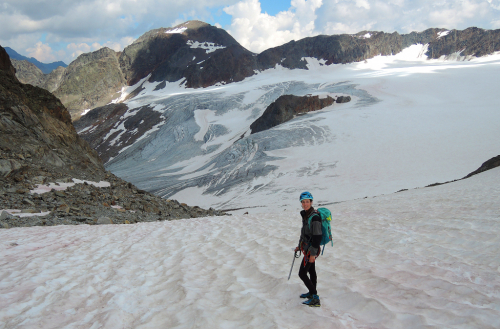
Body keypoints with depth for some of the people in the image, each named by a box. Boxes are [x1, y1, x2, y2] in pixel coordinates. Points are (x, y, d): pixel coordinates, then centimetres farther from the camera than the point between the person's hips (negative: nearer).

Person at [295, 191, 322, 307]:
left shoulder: (314, 217, -24)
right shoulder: (305, 215, 5)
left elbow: (317, 237, -24)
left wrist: (313, 254, -23)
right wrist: (300, 245, 25)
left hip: (311, 249, -9)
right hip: (307, 247, 9)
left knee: (302, 274, -6)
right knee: (311, 271, 20)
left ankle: (315, 299, -2)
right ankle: (312, 293, 34)